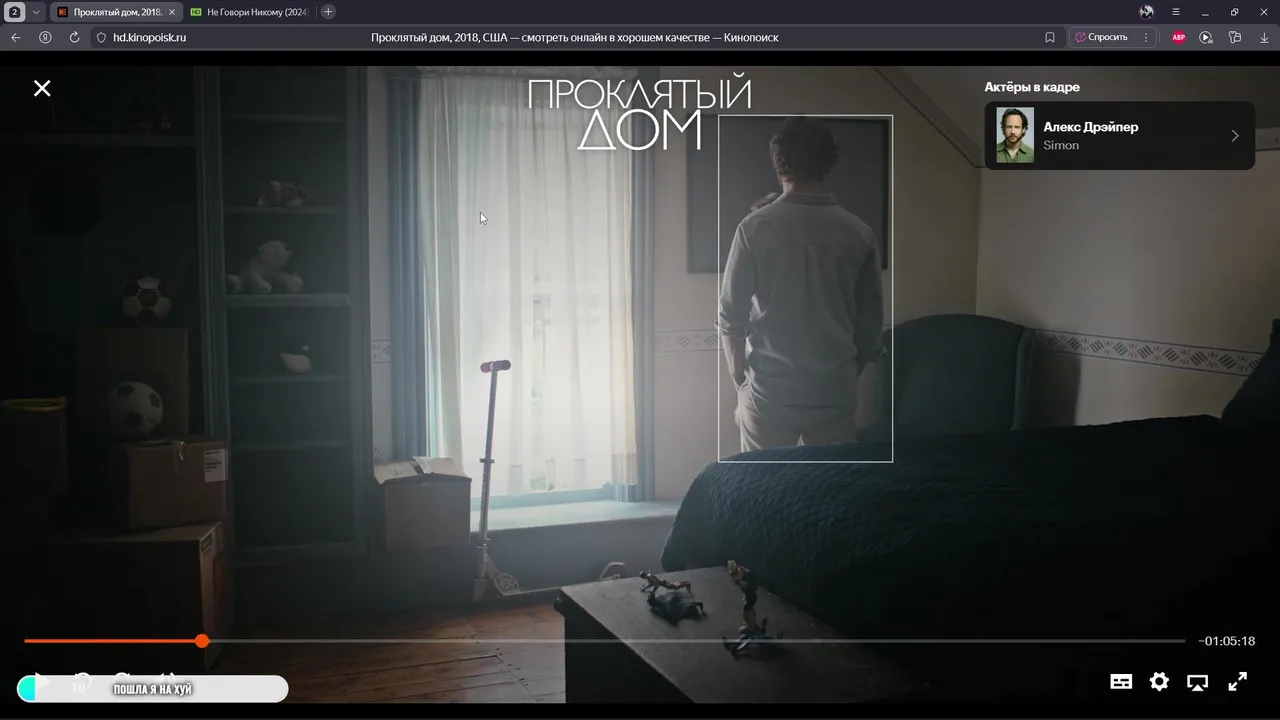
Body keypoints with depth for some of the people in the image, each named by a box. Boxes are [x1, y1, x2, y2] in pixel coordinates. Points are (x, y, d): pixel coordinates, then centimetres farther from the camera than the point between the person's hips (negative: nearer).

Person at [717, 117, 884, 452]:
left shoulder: (755, 228, -9)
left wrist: (741, 382, 7)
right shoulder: (859, 233, -1)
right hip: (834, 391, 2)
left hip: (769, 390, -2)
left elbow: (731, 316, -6)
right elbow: (871, 322, 4)